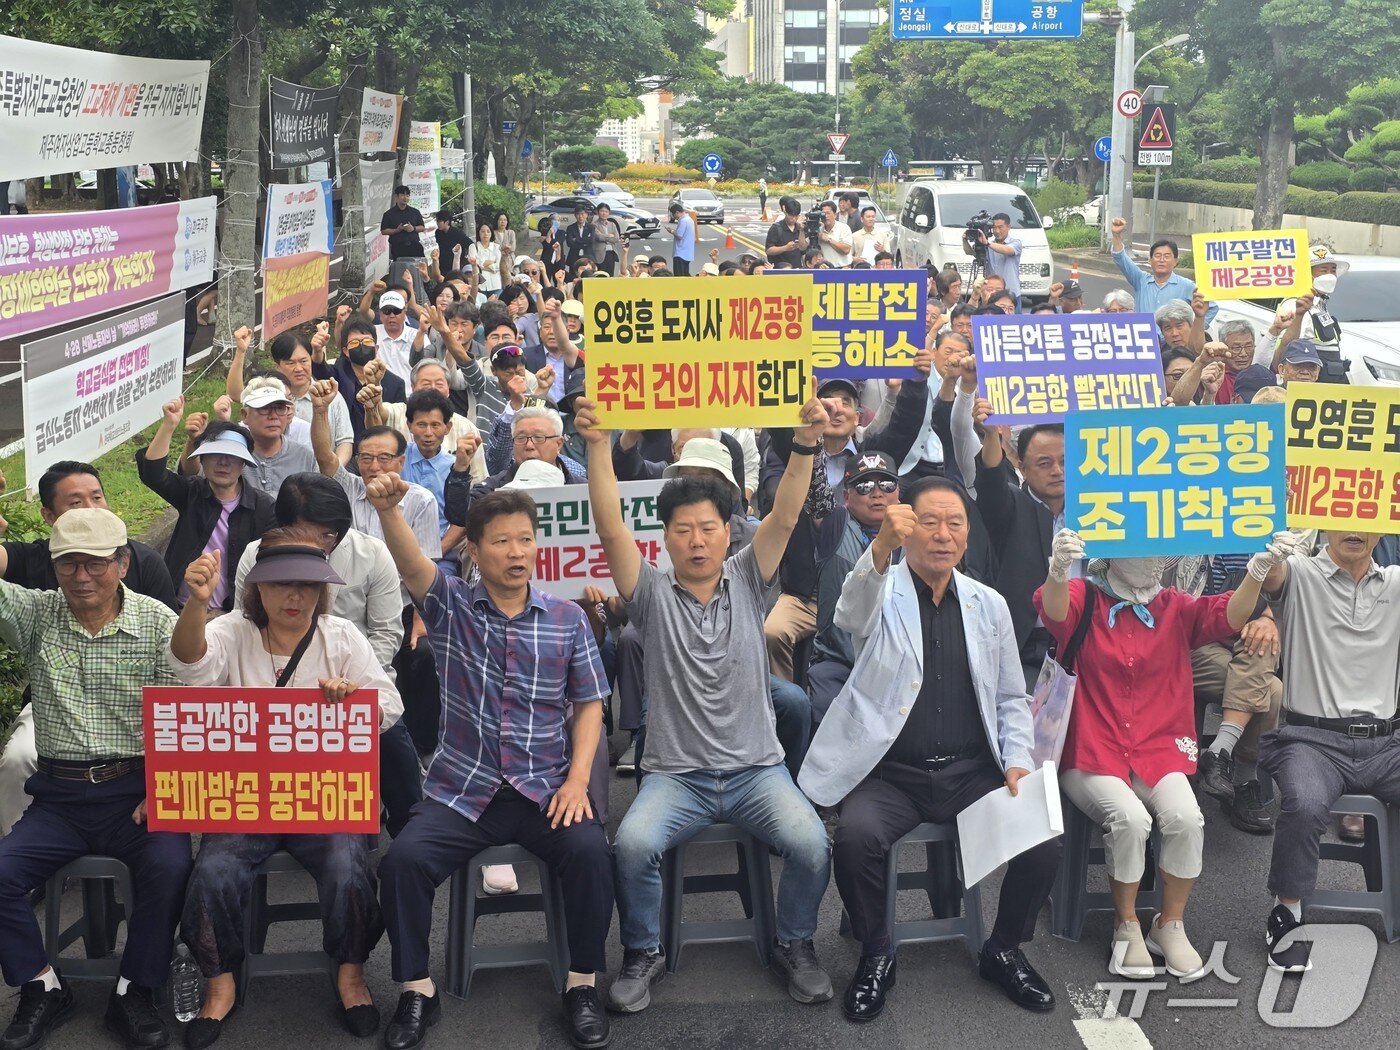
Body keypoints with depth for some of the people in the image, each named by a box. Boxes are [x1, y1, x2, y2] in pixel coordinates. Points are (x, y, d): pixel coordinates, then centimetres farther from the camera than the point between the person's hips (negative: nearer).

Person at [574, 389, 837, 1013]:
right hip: (675, 774, -1)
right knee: (634, 843, -29)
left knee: (811, 843, -24)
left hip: (756, 769, 1)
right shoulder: (652, 595, 3)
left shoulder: (746, 582, 8)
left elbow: (784, 517, -6)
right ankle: (643, 954, -1)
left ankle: (794, 945, 5)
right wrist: (597, 444, -21)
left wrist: (805, 443, -20)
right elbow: (610, 526, -10)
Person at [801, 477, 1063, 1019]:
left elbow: (1011, 699, 17)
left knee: (1044, 842, -19)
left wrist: (1018, 762, -1)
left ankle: (1003, 951, 10)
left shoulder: (989, 605, 12)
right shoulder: (880, 592, 0)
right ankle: (876, 955, -3)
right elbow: (852, 613, -26)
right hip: (889, 771, -3)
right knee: (855, 837, -31)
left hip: (971, 770, 3)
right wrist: (881, 547, -45)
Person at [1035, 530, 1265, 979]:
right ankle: (1126, 927, -4)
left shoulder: (1174, 607, 9)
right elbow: (1054, 612, -24)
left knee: (1186, 817, -24)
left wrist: (1258, 571, -29)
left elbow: (1229, 616, -8)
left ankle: (1170, 925, 0)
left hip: (1158, 749, 3)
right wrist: (1058, 570, -48)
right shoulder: (1084, 598, 0)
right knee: (1130, 818, -29)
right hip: (1093, 752, -3)